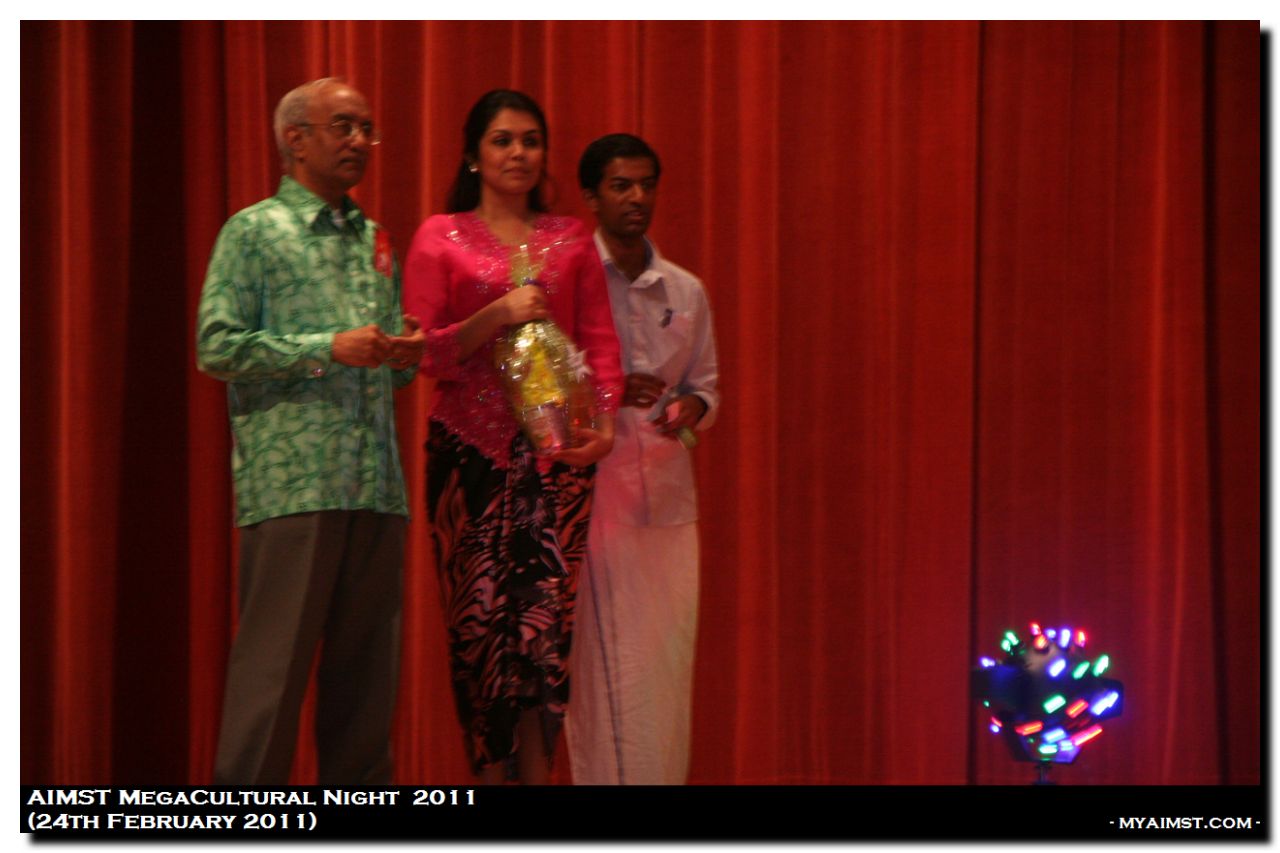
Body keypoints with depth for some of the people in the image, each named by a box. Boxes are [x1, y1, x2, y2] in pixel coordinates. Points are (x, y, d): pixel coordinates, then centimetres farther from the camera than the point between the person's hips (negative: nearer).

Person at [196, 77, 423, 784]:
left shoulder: (374, 241, 21)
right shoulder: (255, 231, 3)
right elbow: (216, 347, -7)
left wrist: (404, 355, 3)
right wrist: (327, 348, -14)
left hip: (376, 486, 6)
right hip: (292, 483, -6)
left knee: (367, 667, 6)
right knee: (274, 663, -7)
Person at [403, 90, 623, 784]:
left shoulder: (570, 239, 15)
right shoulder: (439, 238, 8)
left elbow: (600, 342, 11)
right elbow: (424, 353, 2)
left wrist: (605, 422, -5)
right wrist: (496, 316, -12)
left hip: (556, 449, 1)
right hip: (470, 447, -1)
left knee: (545, 618, -9)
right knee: (480, 620, -4)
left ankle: (533, 769, -7)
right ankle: (493, 773, 2)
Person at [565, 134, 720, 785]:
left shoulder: (686, 291, 15)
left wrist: (689, 408, -4)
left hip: (669, 495, 5)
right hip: (592, 490, -5)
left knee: (669, 662, 4)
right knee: (608, 668, -7)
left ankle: (666, 777, 10)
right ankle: (610, 780, -3)